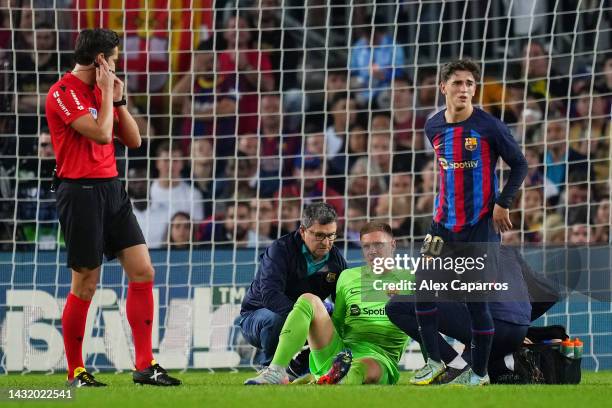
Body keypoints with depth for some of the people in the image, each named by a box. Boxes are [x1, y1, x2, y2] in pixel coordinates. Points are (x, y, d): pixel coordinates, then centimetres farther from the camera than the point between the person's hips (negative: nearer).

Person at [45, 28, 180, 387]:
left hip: (111, 189, 8)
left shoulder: (101, 92, 15)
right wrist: (107, 93, -10)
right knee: (86, 284, -3)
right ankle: (76, 372, 8)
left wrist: (118, 100, 5)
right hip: (81, 192, -8)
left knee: (142, 271, 0)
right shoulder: (63, 93, -11)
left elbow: (133, 140, 15)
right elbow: (101, 133, -21)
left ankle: (145, 366, 3)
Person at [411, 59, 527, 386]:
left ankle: (480, 372, 11)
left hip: (480, 225, -5)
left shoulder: (489, 126, -11)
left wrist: (502, 204, -10)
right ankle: (434, 362, 15)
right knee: (423, 289, 1)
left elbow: (519, 165, -3)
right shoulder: (433, 128, 4)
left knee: (476, 300, -2)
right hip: (444, 223, 5)